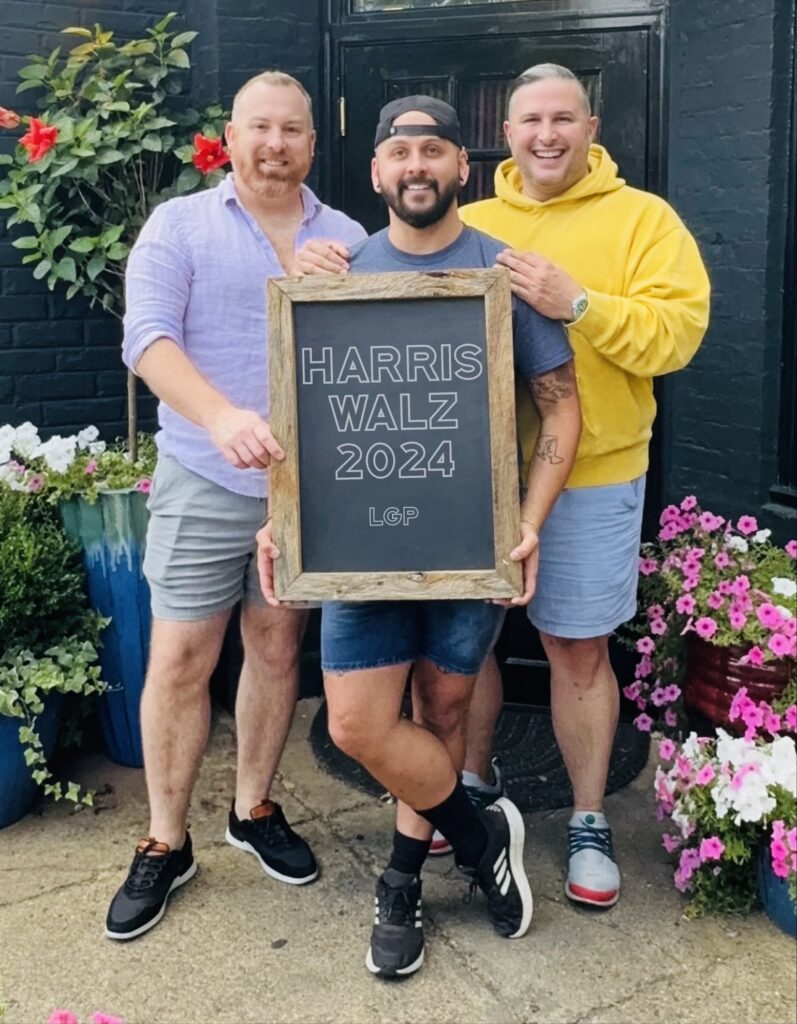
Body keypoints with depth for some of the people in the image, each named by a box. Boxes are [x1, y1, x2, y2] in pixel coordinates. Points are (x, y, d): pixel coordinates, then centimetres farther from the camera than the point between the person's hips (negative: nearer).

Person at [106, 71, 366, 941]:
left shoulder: (350, 239, 9)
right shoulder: (178, 226, 0)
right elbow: (148, 338, -13)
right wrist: (223, 418, -30)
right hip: (205, 481, -2)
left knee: (277, 649, 12)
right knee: (178, 662, 1)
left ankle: (254, 811, 31)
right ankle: (164, 844, 18)